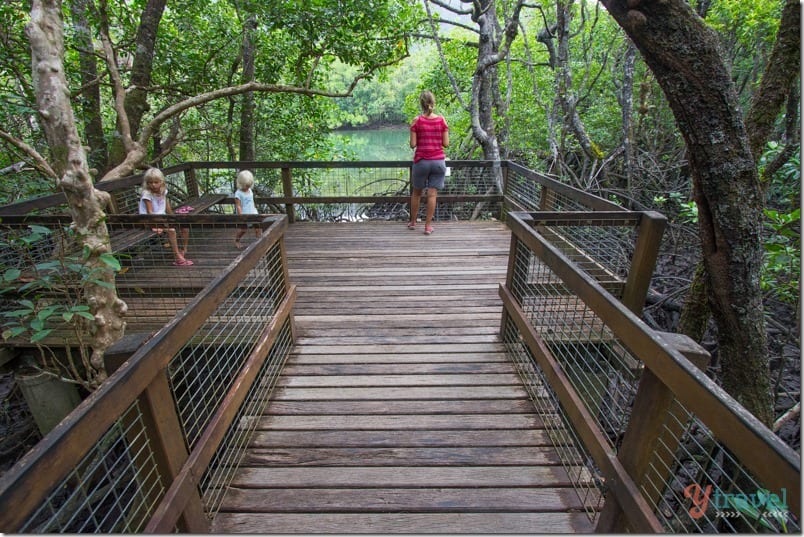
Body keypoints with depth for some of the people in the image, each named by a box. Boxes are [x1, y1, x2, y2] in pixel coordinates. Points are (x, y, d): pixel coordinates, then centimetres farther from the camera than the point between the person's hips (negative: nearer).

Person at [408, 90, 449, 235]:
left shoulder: (417, 121, -5)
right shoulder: (441, 120, 0)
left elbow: (413, 145, -6)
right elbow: (446, 143, -1)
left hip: (421, 161, -1)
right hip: (438, 161, 1)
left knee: (416, 192, 15)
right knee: (432, 194, 3)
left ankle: (412, 222, 26)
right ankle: (428, 226, 7)